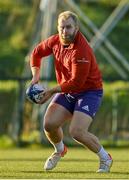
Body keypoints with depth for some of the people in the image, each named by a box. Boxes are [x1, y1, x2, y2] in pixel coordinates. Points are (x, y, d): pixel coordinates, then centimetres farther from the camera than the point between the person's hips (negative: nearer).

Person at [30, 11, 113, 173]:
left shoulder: (81, 51, -28)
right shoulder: (55, 41, -5)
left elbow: (76, 83, -26)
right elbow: (37, 52, 15)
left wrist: (52, 91, -23)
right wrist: (35, 76, 2)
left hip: (89, 92, -7)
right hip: (66, 91, 7)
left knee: (77, 132, -22)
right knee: (49, 124, -9)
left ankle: (105, 158, 3)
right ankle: (59, 150, 25)